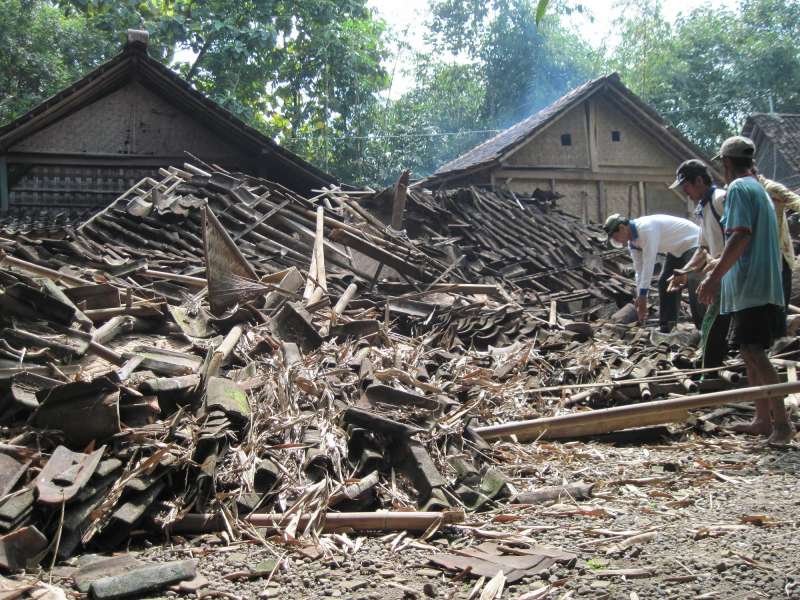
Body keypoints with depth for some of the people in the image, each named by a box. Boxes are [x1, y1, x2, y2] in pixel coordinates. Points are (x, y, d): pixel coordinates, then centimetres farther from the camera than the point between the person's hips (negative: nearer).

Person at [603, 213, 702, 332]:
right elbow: (639, 270, 1)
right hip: (677, 249, 10)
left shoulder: (646, 227, -32)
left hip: (693, 243, -10)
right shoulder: (632, 242, -3)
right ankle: (666, 327, 13)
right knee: (664, 284, 6)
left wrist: (643, 294, -29)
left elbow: (649, 263, -33)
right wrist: (640, 298, -1)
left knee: (693, 288, -19)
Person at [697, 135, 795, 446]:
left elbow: (741, 236, -20)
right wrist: (718, 268, 36)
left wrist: (714, 277, -21)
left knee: (753, 352, -13)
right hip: (764, 286, 10)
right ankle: (763, 420, 17)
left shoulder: (739, 188, -9)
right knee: (751, 352, 13)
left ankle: (781, 423, -16)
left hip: (749, 287, -10)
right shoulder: (759, 189, 21)